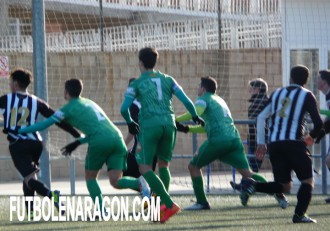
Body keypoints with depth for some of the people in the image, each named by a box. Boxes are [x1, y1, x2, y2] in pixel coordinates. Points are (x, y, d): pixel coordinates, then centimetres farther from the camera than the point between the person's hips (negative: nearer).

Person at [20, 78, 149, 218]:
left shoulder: (69, 108, 11)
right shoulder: (89, 103, 31)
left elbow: (44, 124, 11)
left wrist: (19, 130, 19)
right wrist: (77, 143, 43)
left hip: (100, 141, -5)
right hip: (116, 137, 5)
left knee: (90, 177, 14)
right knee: (115, 181, 1)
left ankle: (101, 211, 0)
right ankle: (139, 184, -28)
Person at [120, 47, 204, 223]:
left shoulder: (137, 84, 7)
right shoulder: (168, 80, 15)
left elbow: (124, 109, -2)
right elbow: (186, 101, 8)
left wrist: (130, 123, 18)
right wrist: (195, 117, 25)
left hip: (149, 126, -4)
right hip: (169, 124, 4)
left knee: (145, 168, -1)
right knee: (163, 164, 19)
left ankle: (169, 204, -15)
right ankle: (163, 204, 5)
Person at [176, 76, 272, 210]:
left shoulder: (203, 99, 6)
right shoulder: (219, 100, 31)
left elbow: (195, 112, -18)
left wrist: (176, 120, -10)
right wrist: (187, 129, 31)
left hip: (218, 140, -7)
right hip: (234, 138, 7)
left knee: (194, 166, 9)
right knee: (247, 173, 3)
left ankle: (201, 203, 5)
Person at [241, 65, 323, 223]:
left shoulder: (277, 93, 17)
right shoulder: (306, 95, 4)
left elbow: (261, 118, 13)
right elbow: (318, 123, -3)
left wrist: (261, 143, 17)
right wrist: (312, 136, 18)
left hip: (274, 144, 5)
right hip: (294, 143, -5)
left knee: (284, 185, 13)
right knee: (307, 181, 8)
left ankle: (252, 185, -9)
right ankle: (299, 214, -9)